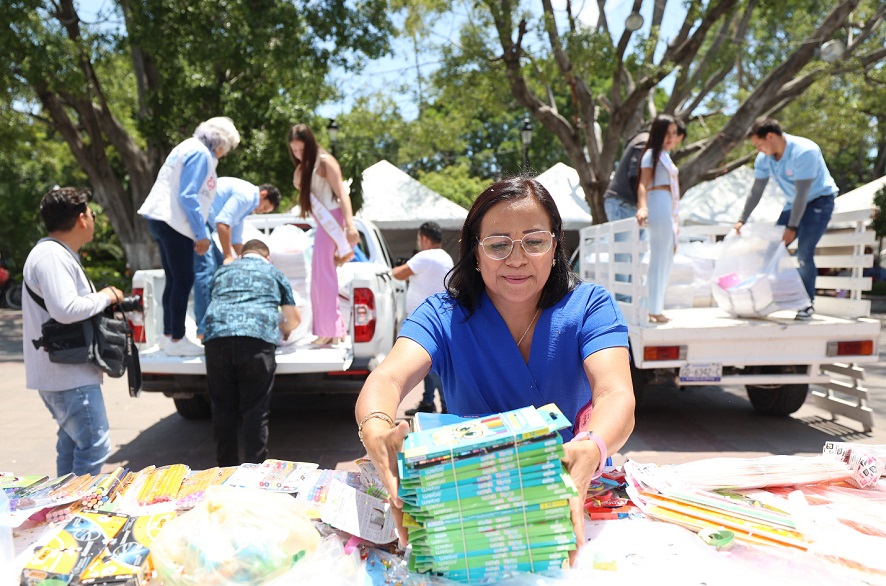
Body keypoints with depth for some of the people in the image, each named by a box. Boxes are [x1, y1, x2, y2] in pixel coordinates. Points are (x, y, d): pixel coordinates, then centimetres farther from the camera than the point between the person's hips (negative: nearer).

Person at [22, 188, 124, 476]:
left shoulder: (58, 254, 16)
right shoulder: (51, 256, -17)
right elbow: (65, 309, -29)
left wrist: (103, 301, 9)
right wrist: (105, 296, -15)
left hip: (66, 373, 11)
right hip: (69, 375, -11)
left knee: (72, 443, 19)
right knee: (94, 446, -8)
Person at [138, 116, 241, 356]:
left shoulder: (189, 148, 21)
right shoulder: (200, 153, -10)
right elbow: (188, 196, -18)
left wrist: (199, 232, 21)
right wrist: (201, 234, -15)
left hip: (161, 220, 10)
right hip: (173, 223, -10)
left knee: (174, 280, 14)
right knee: (184, 281, -5)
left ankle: (168, 335, 21)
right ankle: (176, 340, 0)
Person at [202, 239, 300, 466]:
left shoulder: (222, 271, 32)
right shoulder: (273, 272, 25)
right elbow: (295, 318, 29)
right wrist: (284, 332, 51)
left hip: (216, 337, 3)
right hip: (257, 337, -2)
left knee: (223, 407, 10)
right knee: (255, 409, -1)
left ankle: (227, 465, 17)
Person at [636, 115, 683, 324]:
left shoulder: (665, 155, 24)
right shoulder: (652, 153, -4)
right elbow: (643, 184, -18)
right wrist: (642, 206, -35)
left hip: (669, 211, 10)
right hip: (659, 207, -10)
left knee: (666, 261, 12)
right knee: (659, 261, -10)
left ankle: (656, 308, 18)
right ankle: (654, 311, -7)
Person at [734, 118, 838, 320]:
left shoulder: (804, 152, -28)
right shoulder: (764, 158, -8)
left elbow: (802, 193, -29)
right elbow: (756, 192, -2)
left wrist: (792, 227, -29)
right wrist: (742, 220, -7)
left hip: (819, 201, -7)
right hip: (793, 203, 7)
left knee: (804, 254, -18)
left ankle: (807, 304, -6)